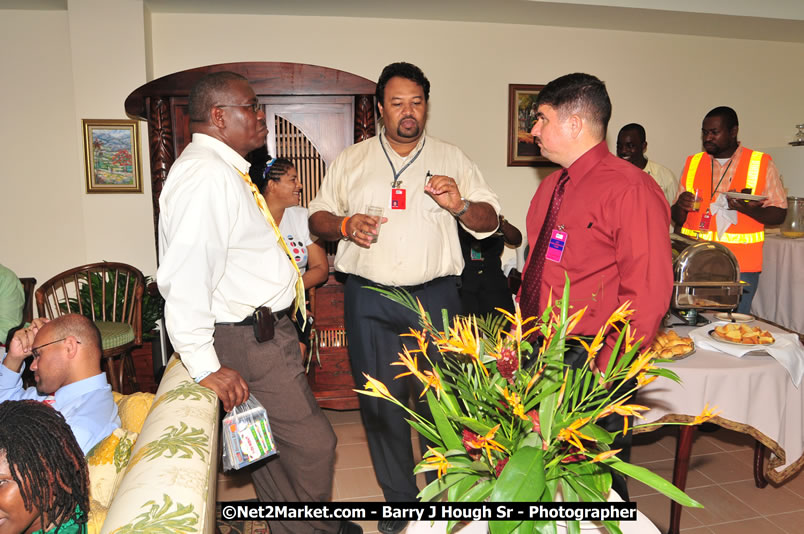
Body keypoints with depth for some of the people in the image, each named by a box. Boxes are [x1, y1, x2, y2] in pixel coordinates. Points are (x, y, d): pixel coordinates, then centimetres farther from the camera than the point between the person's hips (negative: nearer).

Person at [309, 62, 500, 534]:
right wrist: (344, 225, -9)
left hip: (435, 296, -1)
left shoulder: (452, 158, 8)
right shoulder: (351, 161, 11)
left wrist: (459, 206, -16)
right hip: (370, 300, 1)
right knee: (380, 400, 6)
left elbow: (490, 221, 5)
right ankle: (399, 496, 24)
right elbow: (318, 217, 12)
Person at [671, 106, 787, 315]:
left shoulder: (762, 164, 3)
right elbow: (678, 219, 15)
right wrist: (681, 206, -9)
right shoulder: (692, 163, 12)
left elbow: (779, 214, 2)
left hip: (741, 267, -2)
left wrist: (750, 210, -18)